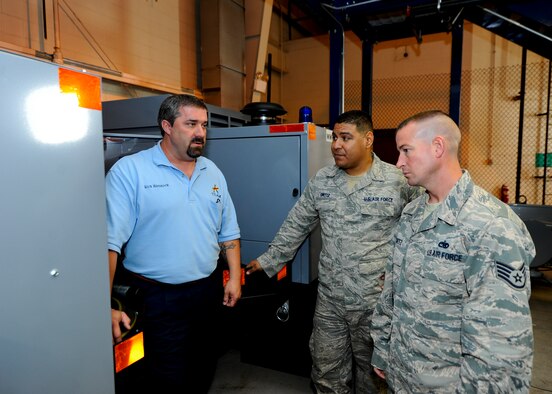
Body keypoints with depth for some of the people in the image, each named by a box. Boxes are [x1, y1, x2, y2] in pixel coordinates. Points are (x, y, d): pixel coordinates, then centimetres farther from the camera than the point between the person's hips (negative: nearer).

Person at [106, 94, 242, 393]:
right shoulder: (129, 171, -13)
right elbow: (109, 241, -17)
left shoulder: (212, 172, 6)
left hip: (209, 291, 6)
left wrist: (235, 276, 4)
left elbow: (228, 231, 10)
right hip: (158, 299, -5)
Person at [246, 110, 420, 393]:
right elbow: (296, 226, 10)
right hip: (329, 299, 3)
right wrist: (268, 261, 12)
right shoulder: (321, 181, 3)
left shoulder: (398, 182, -9)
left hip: (377, 301, -3)